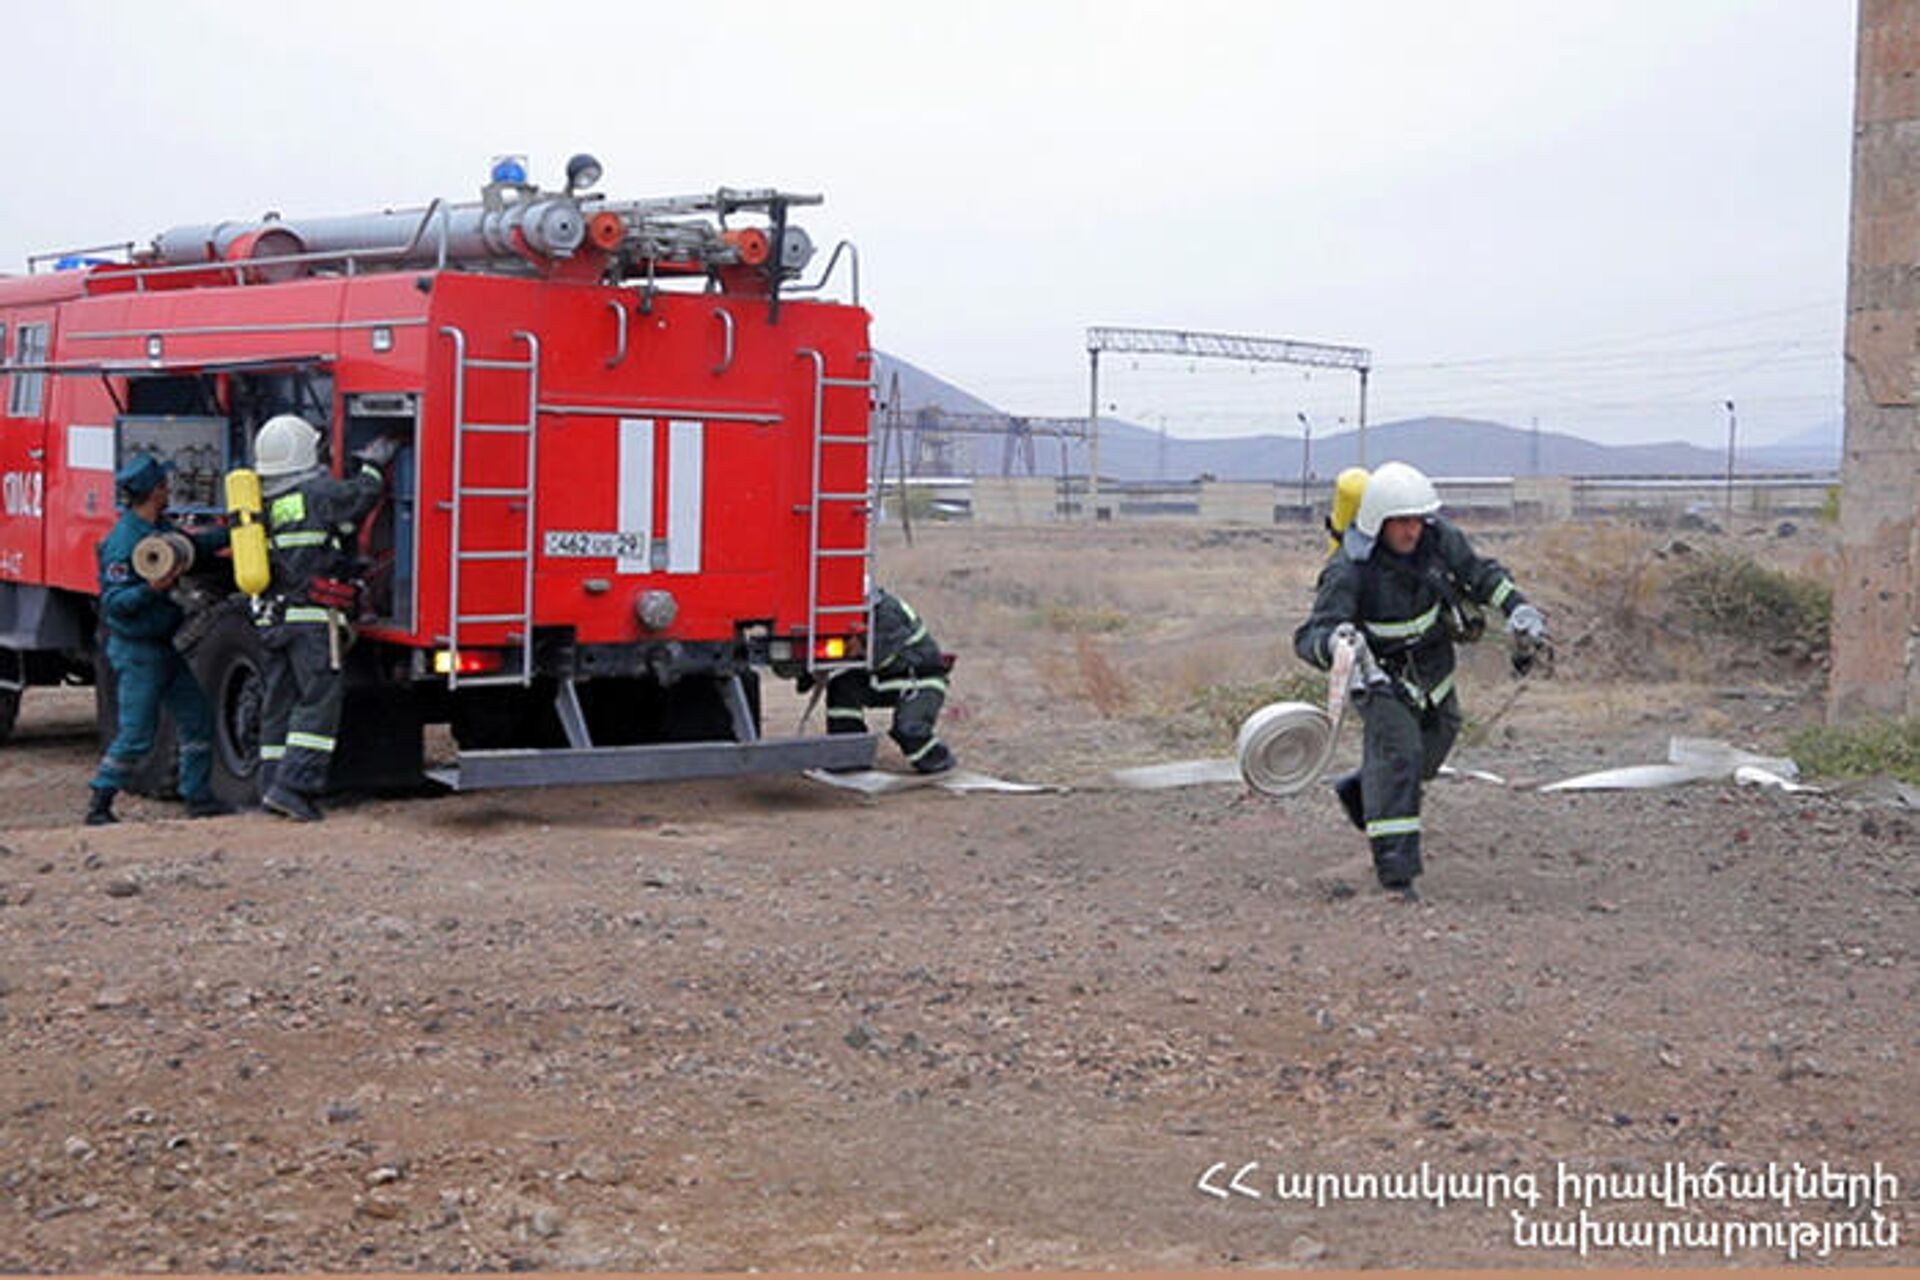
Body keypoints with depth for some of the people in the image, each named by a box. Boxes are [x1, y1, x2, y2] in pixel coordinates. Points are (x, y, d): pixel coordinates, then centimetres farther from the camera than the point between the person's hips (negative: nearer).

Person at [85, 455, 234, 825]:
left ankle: (199, 797, 17)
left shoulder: (160, 527, 7)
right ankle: (98, 805, 5)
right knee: (137, 735, -7)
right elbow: (114, 602, -24)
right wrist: (153, 589, -37)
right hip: (136, 651, -10)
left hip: (162, 647, 10)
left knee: (196, 717, 10)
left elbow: (192, 546, 25)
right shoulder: (124, 542, -21)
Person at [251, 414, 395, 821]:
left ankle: (273, 784, 13)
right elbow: (363, 496, 3)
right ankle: (293, 783, -14)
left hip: (271, 618, 7)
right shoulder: (318, 493, -8)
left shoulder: (261, 503, 13)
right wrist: (373, 465, 20)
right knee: (319, 701, -6)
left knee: (278, 702, 11)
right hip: (313, 616, -7)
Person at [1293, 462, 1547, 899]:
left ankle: (1359, 791, 45)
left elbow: (1479, 572, 3)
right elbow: (1309, 636, -37)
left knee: (1438, 734, 20)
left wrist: (1517, 607, -9)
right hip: (1379, 669, -7)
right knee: (1397, 749, -22)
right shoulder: (1349, 571, -31)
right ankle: (1395, 870, -23)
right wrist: (1334, 641, -59)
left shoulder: (1437, 536, -16)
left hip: (1433, 661, 7)